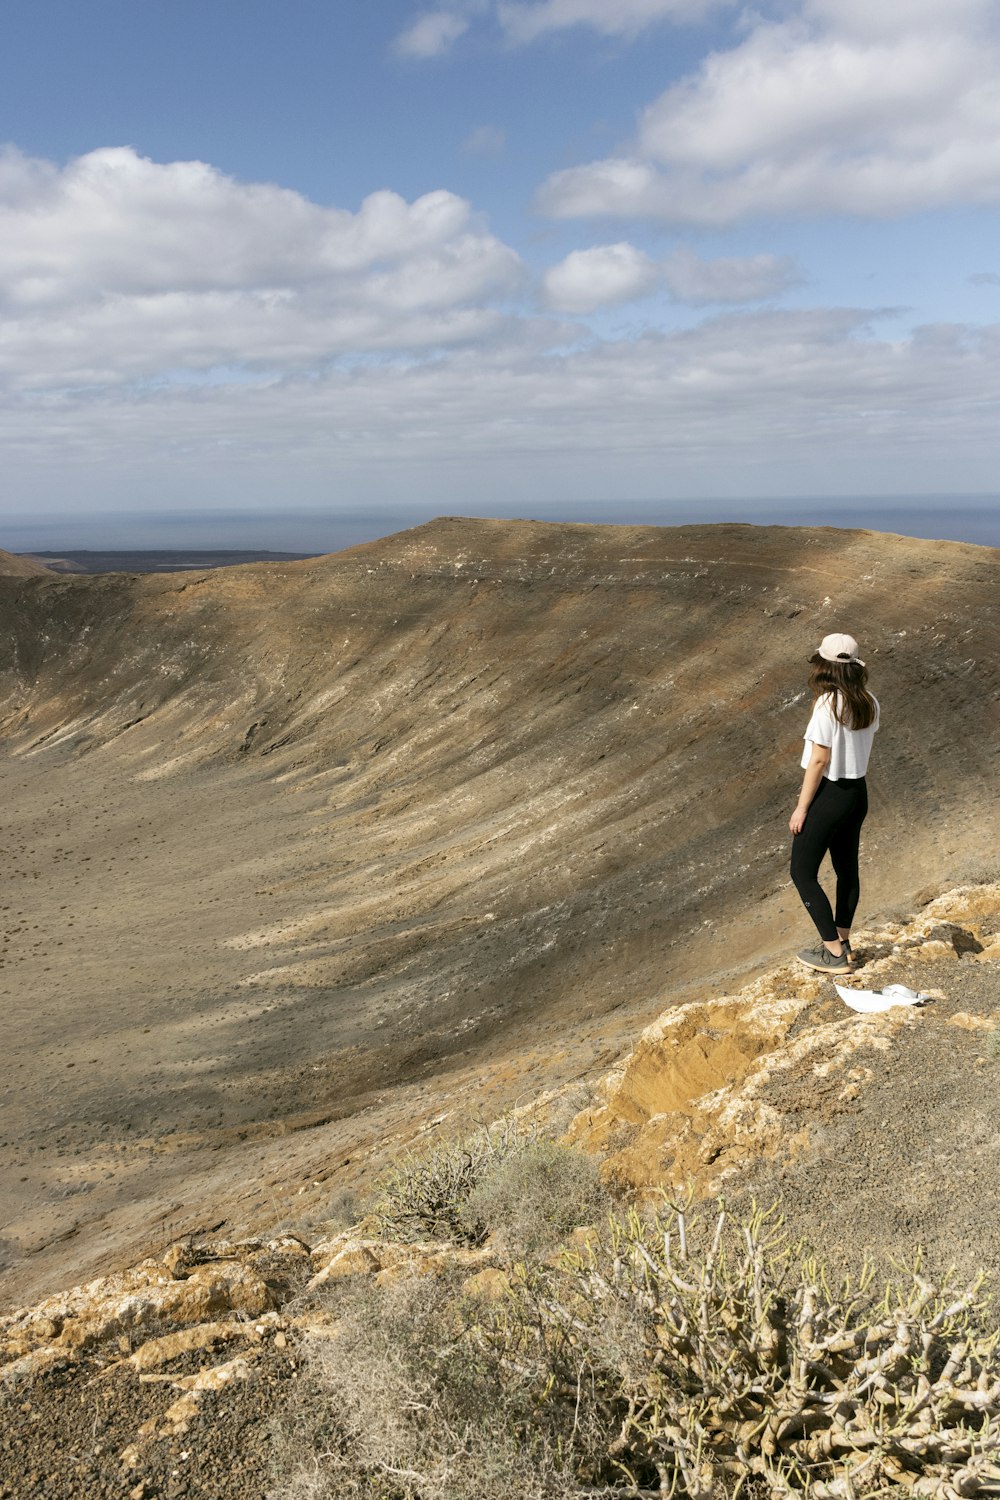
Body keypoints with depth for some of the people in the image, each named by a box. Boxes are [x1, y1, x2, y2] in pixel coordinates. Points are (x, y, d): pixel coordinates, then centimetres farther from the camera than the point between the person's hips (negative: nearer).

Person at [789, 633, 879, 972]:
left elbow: (819, 759, -19)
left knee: (802, 873, 4)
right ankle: (842, 943, 32)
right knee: (847, 870, 19)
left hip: (829, 795, -8)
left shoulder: (828, 705, -20)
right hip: (858, 792, 8)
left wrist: (802, 808, -13)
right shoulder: (869, 704, 1)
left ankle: (835, 954, 5)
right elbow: (858, 748, 8)